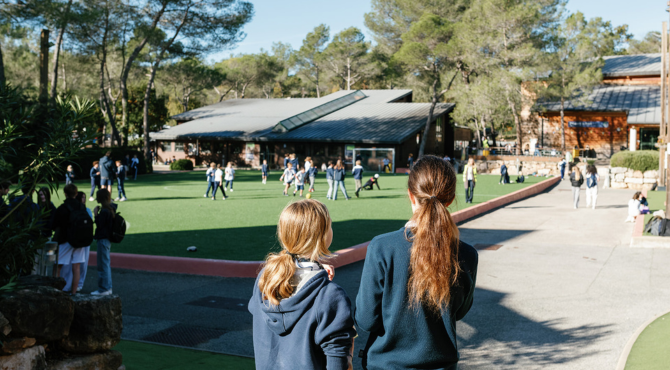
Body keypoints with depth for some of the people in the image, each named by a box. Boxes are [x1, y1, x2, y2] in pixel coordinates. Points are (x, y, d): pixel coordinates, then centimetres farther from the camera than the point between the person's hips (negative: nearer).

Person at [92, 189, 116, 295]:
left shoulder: (105, 211, -19)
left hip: (103, 239, -10)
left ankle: (103, 289, 1)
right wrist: (98, 214, 8)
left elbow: (100, 225, -17)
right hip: (107, 239, 10)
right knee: (106, 264, 16)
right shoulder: (111, 209, 10)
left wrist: (96, 214, -11)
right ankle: (108, 287, 23)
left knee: (103, 264, -4)